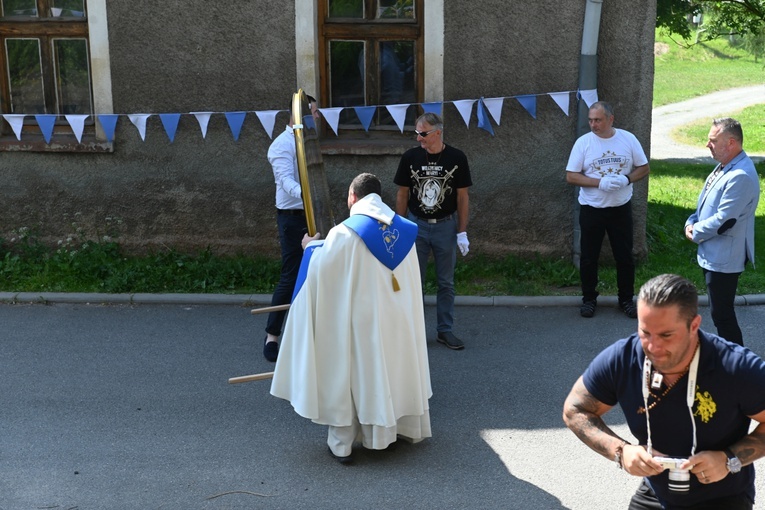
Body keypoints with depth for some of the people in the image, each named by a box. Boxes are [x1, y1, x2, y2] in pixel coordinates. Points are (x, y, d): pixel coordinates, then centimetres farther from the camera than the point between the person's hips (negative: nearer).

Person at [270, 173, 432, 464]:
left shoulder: (345, 233, -17)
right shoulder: (403, 230, 0)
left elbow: (319, 270, -8)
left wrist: (311, 246, 12)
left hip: (359, 318, -4)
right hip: (396, 317, 5)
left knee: (347, 374, 7)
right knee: (393, 368, 20)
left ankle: (341, 444, 13)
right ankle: (399, 427, 33)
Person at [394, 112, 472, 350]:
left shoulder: (456, 158, -5)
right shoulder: (410, 157, -3)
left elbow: (462, 197, -2)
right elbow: (402, 194, 4)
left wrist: (462, 233, -5)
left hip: (445, 226, 0)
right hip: (416, 225, 1)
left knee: (446, 283, 8)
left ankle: (445, 330, 18)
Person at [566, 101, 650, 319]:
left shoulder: (628, 139, -3)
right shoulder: (583, 142, -7)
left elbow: (644, 168, 3)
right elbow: (571, 176, -9)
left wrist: (626, 179, -18)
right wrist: (600, 182, -21)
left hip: (621, 208, 1)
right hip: (591, 209, -1)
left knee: (625, 256, 9)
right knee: (589, 257, 8)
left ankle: (626, 299, 25)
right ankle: (589, 299, 24)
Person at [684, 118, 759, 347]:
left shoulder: (741, 177, -25)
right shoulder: (725, 167, 8)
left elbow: (723, 221, -26)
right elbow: (707, 203, 18)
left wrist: (695, 233, -10)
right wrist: (692, 222, 1)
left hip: (723, 257, -10)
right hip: (712, 253, 10)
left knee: (721, 312, -2)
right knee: (719, 310, 20)